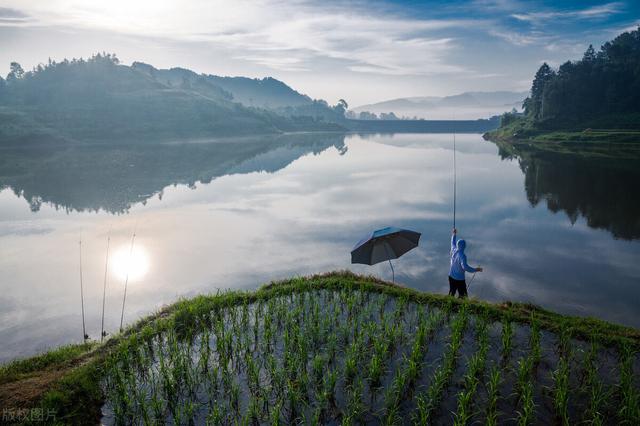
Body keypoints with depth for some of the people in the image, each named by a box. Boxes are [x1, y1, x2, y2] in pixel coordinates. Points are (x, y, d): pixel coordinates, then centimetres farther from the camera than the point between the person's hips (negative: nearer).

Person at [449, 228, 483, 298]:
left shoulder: (453, 250, -6)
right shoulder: (462, 256, -26)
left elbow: (453, 243, 16)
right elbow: (465, 267, -37)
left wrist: (454, 234, 29)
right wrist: (475, 270, -31)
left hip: (451, 276, 7)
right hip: (459, 279, -7)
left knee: (451, 293, 20)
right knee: (462, 296, 4)